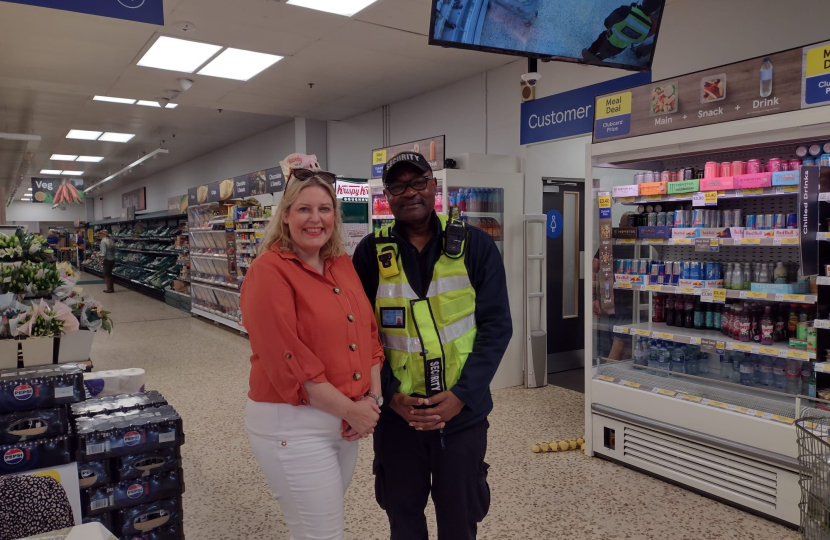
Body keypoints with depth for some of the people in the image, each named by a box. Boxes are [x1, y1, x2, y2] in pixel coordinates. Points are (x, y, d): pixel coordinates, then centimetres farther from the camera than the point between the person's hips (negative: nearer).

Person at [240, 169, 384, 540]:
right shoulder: (269, 271, -16)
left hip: (347, 421, 7)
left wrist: (372, 399, -3)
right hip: (293, 424, -7)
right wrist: (352, 410, -16)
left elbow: (368, 333, 9)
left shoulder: (344, 265, 7)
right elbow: (289, 363, -22)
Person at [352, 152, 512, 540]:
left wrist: (462, 395, -14)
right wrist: (390, 394, -12)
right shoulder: (371, 252, -1)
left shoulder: (475, 246, -4)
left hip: (462, 413, 0)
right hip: (395, 414, 1)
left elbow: (496, 326, -6)